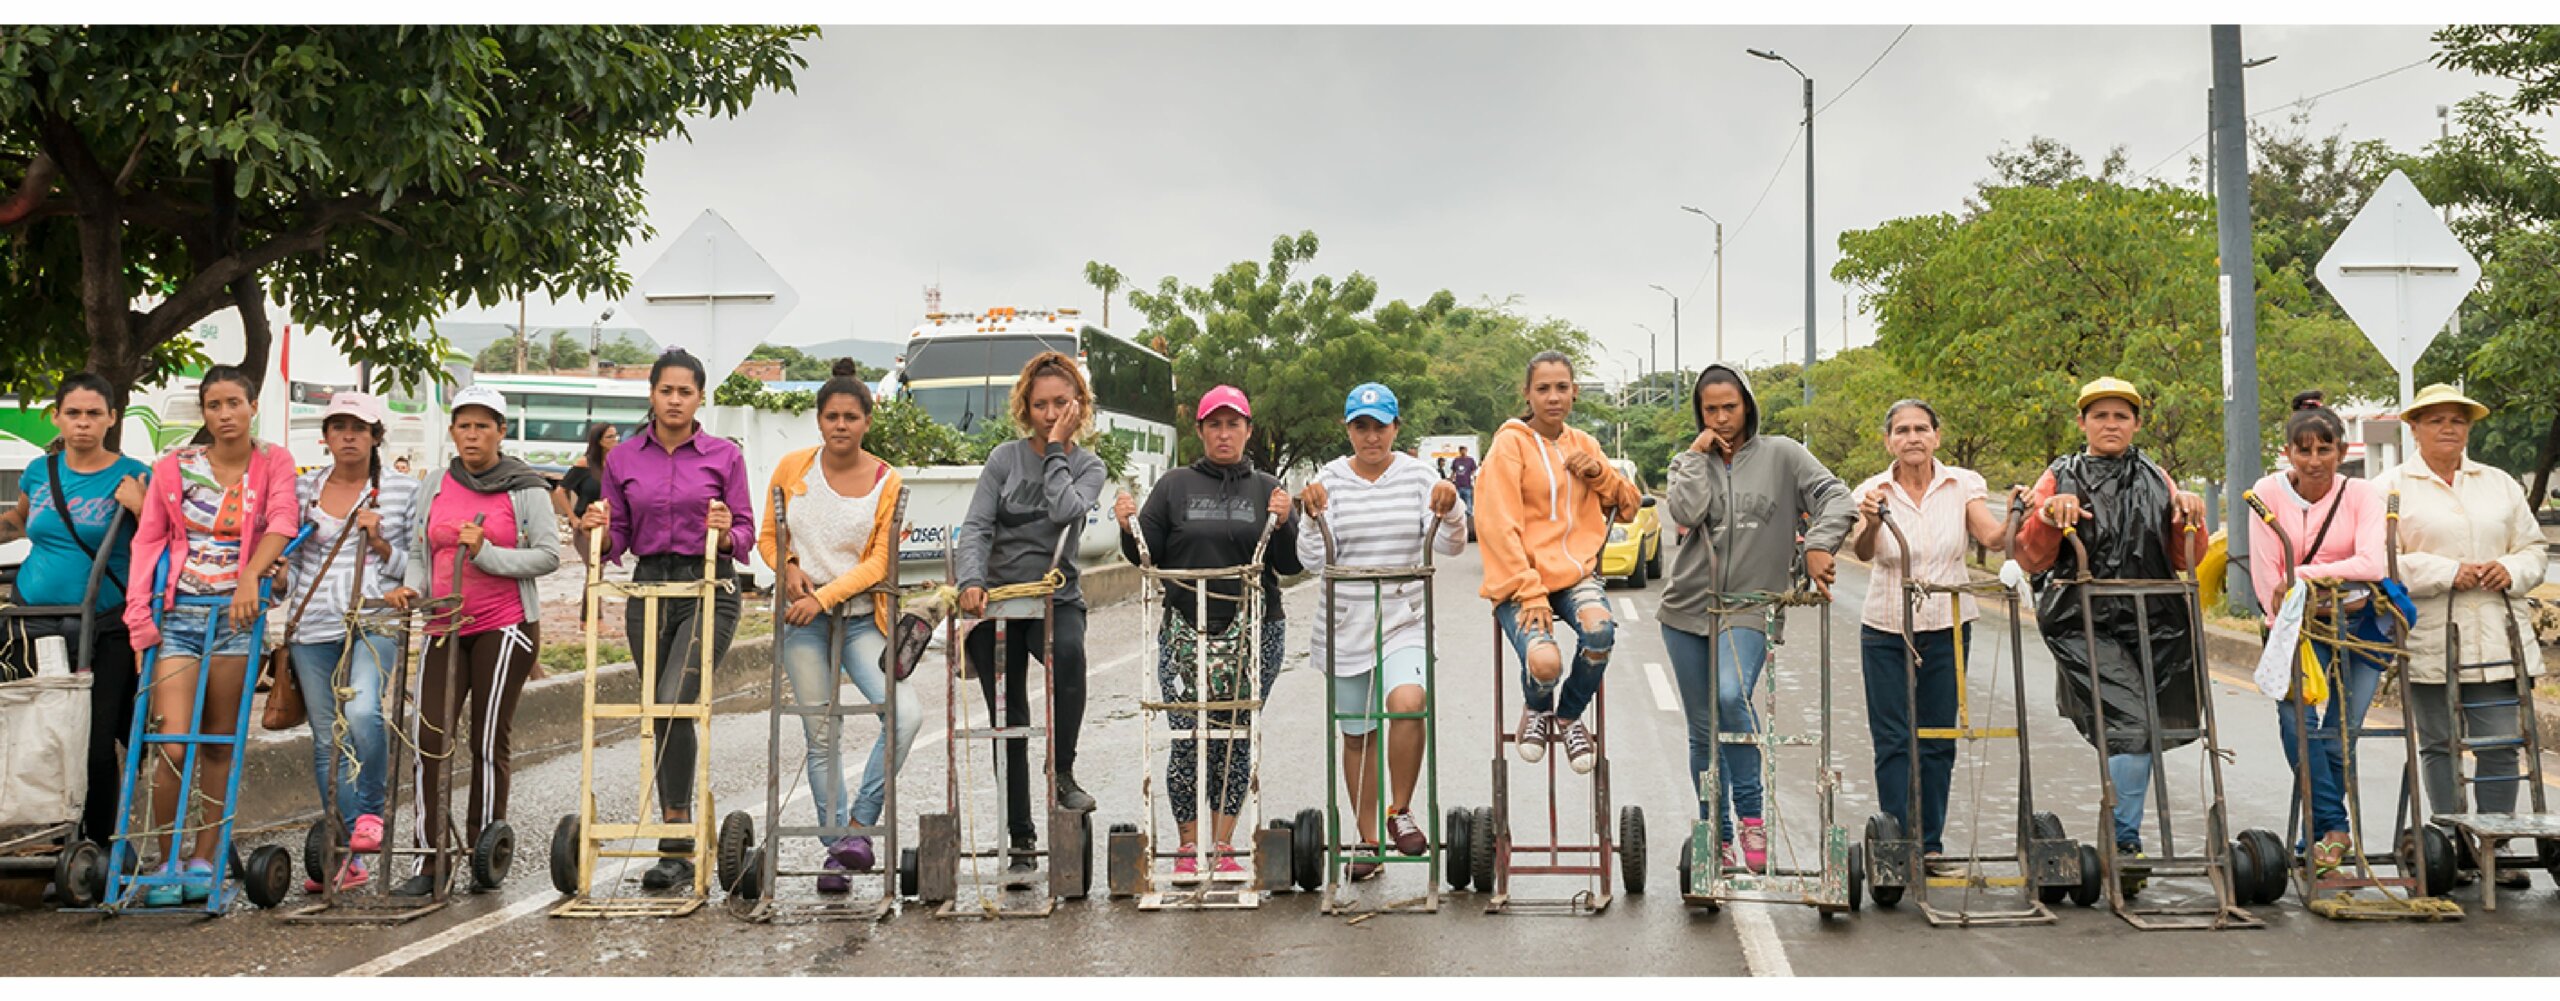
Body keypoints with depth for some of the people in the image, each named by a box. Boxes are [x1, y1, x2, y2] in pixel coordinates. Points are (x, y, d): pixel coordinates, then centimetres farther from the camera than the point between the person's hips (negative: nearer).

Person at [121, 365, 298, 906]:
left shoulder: (273, 463, 5)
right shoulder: (175, 466, 6)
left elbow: (282, 520, -11)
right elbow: (148, 539, 7)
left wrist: (251, 577, -26)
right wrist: (139, 610, -4)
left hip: (236, 616, 0)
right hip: (178, 616, 0)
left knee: (219, 745, 5)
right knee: (171, 747, -9)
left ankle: (203, 860, 15)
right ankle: (168, 862, 4)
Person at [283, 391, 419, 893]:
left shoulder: (401, 492, 5)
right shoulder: (302, 489, 12)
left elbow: (413, 568, 6)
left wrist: (380, 543, -10)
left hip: (375, 621, -3)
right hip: (314, 627, 3)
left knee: (362, 712, -28)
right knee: (327, 738, 5)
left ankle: (371, 812, -4)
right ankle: (350, 856, 13)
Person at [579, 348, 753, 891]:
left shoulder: (724, 456, 3)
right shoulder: (623, 458, 9)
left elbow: (746, 537, 4)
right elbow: (616, 541, 12)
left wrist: (726, 533, -17)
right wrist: (597, 530, -9)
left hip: (709, 588, -4)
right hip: (649, 588, 4)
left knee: (674, 705, -20)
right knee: (663, 715, 7)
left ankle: (676, 841, -15)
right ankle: (680, 844, 17)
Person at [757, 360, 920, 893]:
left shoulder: (887, 482, -1)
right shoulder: (792, 468, 4)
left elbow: (879, 561, -4)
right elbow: (769, 536, 14)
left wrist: (825, 596, -14)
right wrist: (789, 567, -7)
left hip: (861, 616, -1)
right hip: (802, 618, 1)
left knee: (906, 714, -21)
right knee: (821, 734, 0)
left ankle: (860, 824, -10)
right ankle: (835, 847, 8)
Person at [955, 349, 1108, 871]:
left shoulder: (1088, 466, 4)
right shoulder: (1006, 458, 2)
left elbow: (1064, 510, -18)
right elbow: (976, 526, -6)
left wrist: (1056, 449, -10)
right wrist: (971, 581, -23)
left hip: (1057, 598, 0)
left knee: (1069, 653, -36)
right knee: (1009, 725, 2)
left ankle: (1062, 773, -24)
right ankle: (1020, 836, 11)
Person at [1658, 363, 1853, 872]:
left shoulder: (1780, 454, 4)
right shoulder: (1689, 462, 9)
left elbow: (1834, 496, -6)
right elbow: (1685, 513, -11)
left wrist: (1818, 545, -21)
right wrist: (1698, 454, -5)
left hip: (1749, 611, -3)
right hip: (1688, 609, 3)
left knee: (1732, 696, -30)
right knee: (1703, 730, 7)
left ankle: (1750, 813, -16)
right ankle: (1717, 838, 18)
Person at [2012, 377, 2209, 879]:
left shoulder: (2156, 480, 16)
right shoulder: (2060, 479, 7)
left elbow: (2187, 560, 16)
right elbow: (2030, 561, 1)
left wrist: (2191, 519, -2)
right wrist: (2048, 516, -15)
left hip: (2152, 622, 4)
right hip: (2086, 624, -4)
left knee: (2139, 733, 7)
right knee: (2130, 725, -18)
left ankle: (2120, 833, 21)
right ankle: (2124, 842, -12)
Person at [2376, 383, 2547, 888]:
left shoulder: (2501, 485, 17)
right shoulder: (2391, 487, 2)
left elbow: (2534, 549, 18)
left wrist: (2511, 571, -4)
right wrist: (2448, 573, -15)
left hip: (2496, 637, 3)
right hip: (2430, 639, -3)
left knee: (2500, 744, -1)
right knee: (2439, 745, 3)